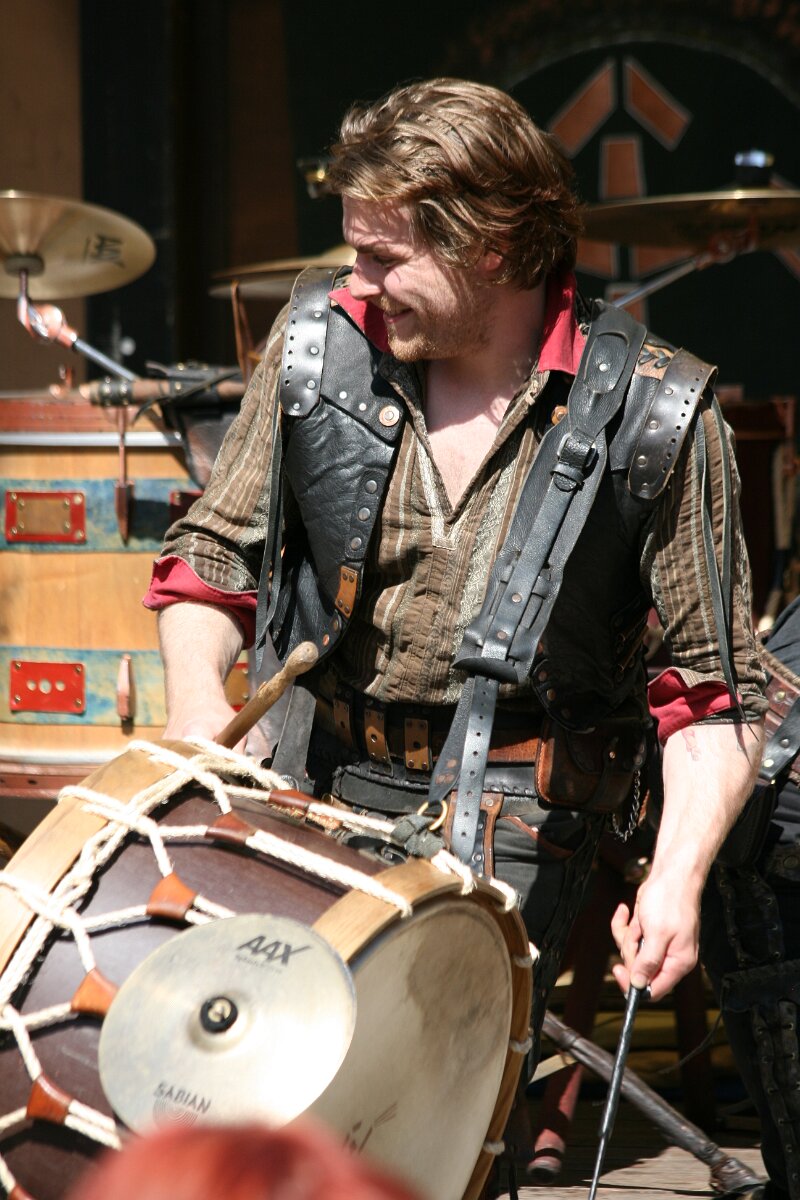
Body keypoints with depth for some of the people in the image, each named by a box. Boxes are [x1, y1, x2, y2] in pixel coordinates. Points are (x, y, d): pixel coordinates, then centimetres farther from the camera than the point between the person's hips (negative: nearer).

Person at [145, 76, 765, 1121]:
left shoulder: (654, 415, -10)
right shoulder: (321, 343, -2)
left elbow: (717, 684, -6)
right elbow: (216, 548, 9)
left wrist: (678, 875, -20)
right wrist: (198, 692, -12)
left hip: (510, 820, -4)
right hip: (319, 788, 4)